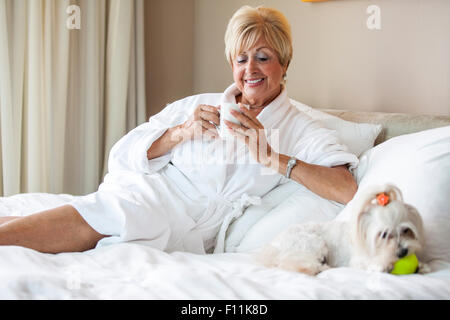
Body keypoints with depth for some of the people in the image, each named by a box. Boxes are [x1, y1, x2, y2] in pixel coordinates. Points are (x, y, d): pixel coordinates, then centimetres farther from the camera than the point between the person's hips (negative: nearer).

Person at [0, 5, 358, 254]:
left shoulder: (300, 129, 9)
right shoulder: (197, 105, 16)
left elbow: (348, 190, -11)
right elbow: (122, 156, 9)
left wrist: (268, 155, -15)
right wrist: (180, 133, -8)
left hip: (178, 230, -3)